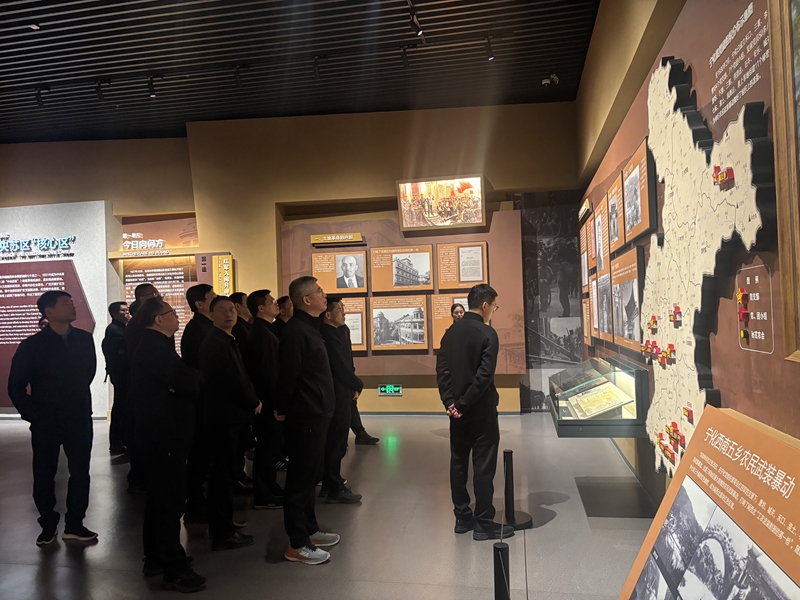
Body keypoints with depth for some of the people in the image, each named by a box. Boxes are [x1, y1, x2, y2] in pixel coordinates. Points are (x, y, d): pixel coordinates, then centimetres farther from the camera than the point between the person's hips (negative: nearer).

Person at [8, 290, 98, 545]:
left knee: (80, 473, 5)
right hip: (46, 422, -2)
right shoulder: (32, 345, -6)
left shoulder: (84, 339, 0)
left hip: (79, 419, 2)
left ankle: (74, 524, 20)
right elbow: (16, 386, 1)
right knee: (44, 476, 9)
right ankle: (48, 525, 27)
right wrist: (32, 414, -3)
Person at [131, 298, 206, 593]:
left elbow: (179, 380, 10)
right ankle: (173, 569, 4)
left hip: (159, 431, 11)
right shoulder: (156, 348, -20)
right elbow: (188, 381, -28)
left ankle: (155, 558, 32)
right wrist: (195, 380, -7)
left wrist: (188, 382, -10)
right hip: (164, 432, -11)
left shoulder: (152, 345, 14)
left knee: (161, 496, 19)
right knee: (171, 499, -4)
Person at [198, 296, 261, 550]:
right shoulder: (215, 343, -15)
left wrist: (252, 400, 2)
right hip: (224, 417, -10)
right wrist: (254, 403, -9)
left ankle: (222, 525, 30)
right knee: (224, 473, -2)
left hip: (232, 416, 10)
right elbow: (231, 381, -21)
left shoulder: (228, 341, 17)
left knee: (225, 472, 17)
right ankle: (223, 534, 7)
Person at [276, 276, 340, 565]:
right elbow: (288, 376, -22)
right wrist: (283, 409, -13)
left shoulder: (309, 327, 14)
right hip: (304, 416, -10)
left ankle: (309, 530, 32)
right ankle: (297, 545, 10)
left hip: (314, 414, 10)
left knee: (309, 475, 19)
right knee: (301, 478, -1)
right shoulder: (296, 331, -19)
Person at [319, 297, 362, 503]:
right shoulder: (330, 335, -20)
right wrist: (358, 385, -6)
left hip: (337, 395, 10)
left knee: (332, 442, 17)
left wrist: (353, 385, 0)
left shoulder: (335, 333, 12)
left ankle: (329, 484, 27)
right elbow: (342, 369, -22)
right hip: (337, 396, -10)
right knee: (337, 444, -1)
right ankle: (335, 490, 9)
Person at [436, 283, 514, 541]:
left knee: (458, 462, 13)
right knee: (483, 466, 2)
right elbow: (484, 376, -20)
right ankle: (484, 523, 10)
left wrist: (450, 402, -3)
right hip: (481, 410, -7)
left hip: (458, 410, 7)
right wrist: (462, 404, -13)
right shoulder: (487, 333, -14)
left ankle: (462, 518, 22)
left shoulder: (451, 332, 6)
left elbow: (442, 369, 1)